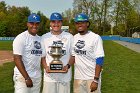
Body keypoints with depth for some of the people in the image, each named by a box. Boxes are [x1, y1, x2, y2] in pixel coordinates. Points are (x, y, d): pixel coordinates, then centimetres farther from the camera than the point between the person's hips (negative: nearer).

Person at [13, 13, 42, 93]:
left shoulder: (40, 39, 12)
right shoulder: (21, 38, -9)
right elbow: (17, 59, -15)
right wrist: (26, 78, -19)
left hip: (37, 77, 7)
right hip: (23, 77, -6)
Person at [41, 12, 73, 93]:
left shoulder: (69, 37, 2)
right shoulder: (45, 37, 6)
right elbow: (42, 56, 8)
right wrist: (46, 67, -9)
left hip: (65, 76, -1)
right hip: (49, 76, 1)